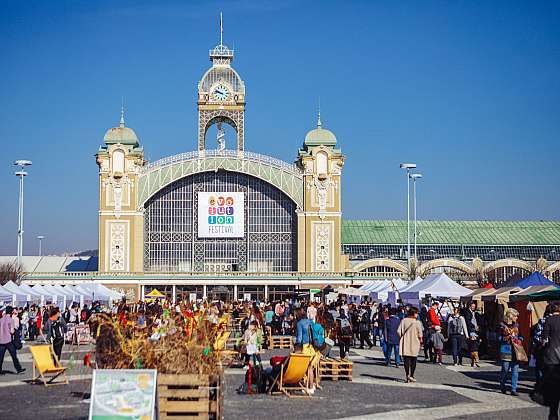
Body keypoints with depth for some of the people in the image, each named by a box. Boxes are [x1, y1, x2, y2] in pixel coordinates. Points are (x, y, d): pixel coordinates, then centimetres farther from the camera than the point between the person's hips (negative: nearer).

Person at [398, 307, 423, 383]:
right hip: (414, 344, -2)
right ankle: (411, 376, 13)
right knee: (413, 361, 12)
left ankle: (407, 375, -5)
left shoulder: (404, 321, -3)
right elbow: (420, 334, -9)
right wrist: (420, 339, 11)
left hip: (405, 343, 2)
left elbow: (399, 331, -4)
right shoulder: (417, 322, -10)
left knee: (406, 360, 5)